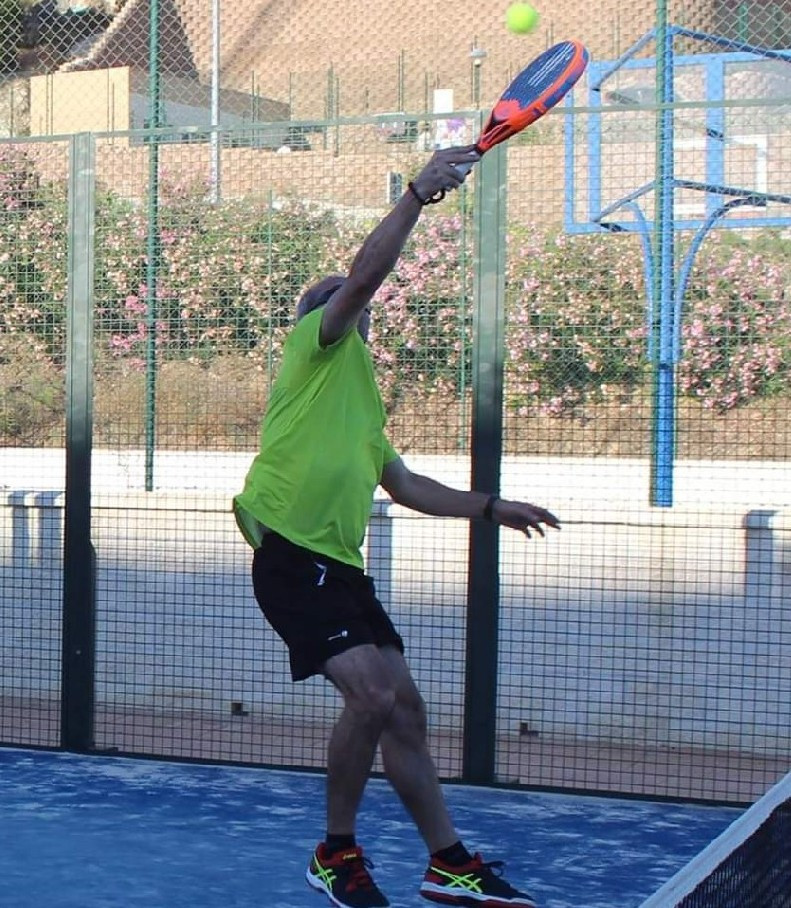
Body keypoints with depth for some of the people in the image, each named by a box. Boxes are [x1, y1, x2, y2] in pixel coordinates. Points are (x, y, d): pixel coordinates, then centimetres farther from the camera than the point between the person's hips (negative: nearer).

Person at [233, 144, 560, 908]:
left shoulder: (360, 396, 29)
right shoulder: (317, 345, 4)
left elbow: (404, 485, 36)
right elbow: (364, 274, -14)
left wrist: (491, 507, 34)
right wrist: (418, 194, -18)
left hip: (341, 566, 10)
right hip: (291, 554, -10)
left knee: (403, 709, 8)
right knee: (371, 694, -21)